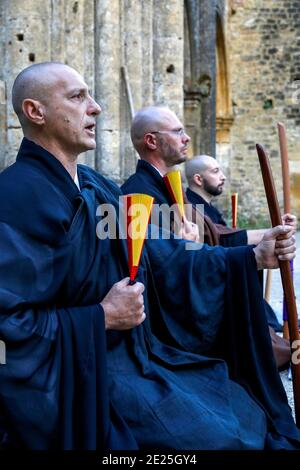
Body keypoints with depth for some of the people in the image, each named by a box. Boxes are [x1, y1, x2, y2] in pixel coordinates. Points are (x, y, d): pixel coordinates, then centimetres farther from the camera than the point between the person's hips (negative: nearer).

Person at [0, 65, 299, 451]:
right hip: (88, 376, -9)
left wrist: (254, 257, 4)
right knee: (220, 439, -9)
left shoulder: (98, 188, 9)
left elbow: (164, 261, 11)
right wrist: (102, 317, -21)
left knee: (250, 416, 11)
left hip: (142, 357, 9)